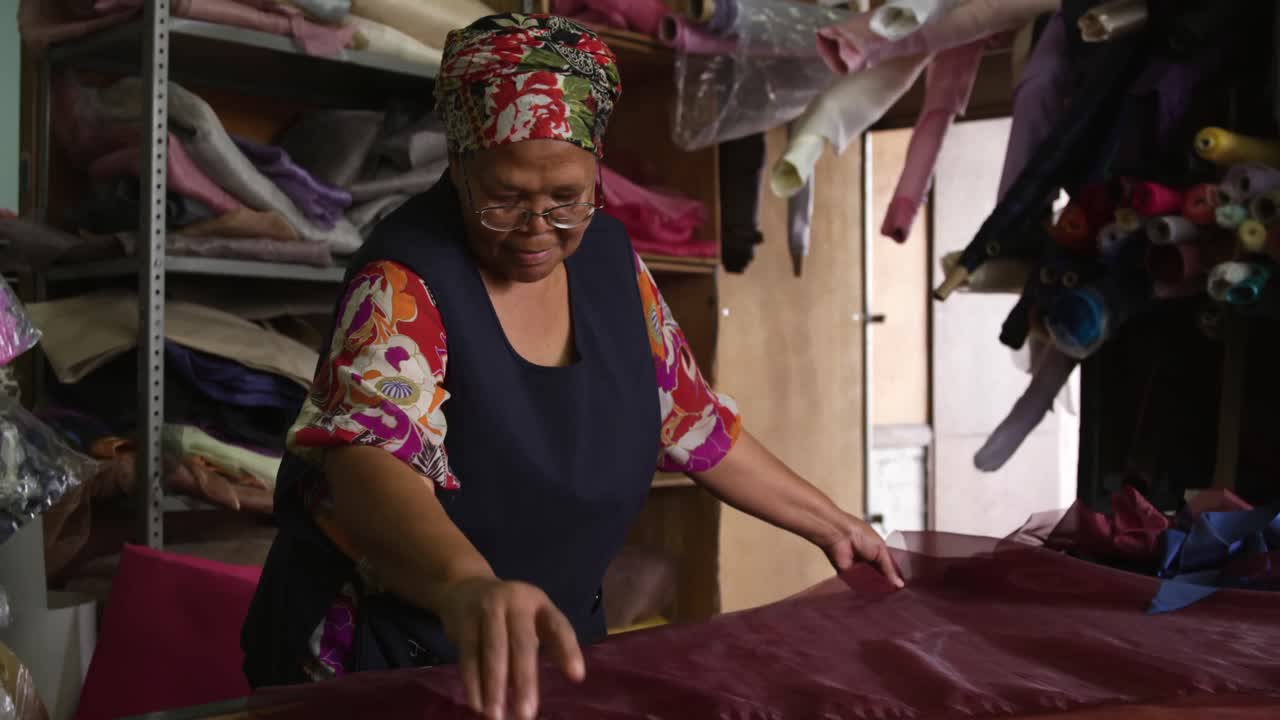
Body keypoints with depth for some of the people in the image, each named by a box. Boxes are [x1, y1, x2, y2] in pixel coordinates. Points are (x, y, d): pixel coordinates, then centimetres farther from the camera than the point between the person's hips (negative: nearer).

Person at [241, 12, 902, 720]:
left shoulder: (608, 256, -4)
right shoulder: (402, 286, -23)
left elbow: (694, 421, 7)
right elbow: (369, 463, -40)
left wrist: (829, 522, 8)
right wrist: (467, 584, -59)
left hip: (551, 642, 6)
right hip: (384, 657, -5)